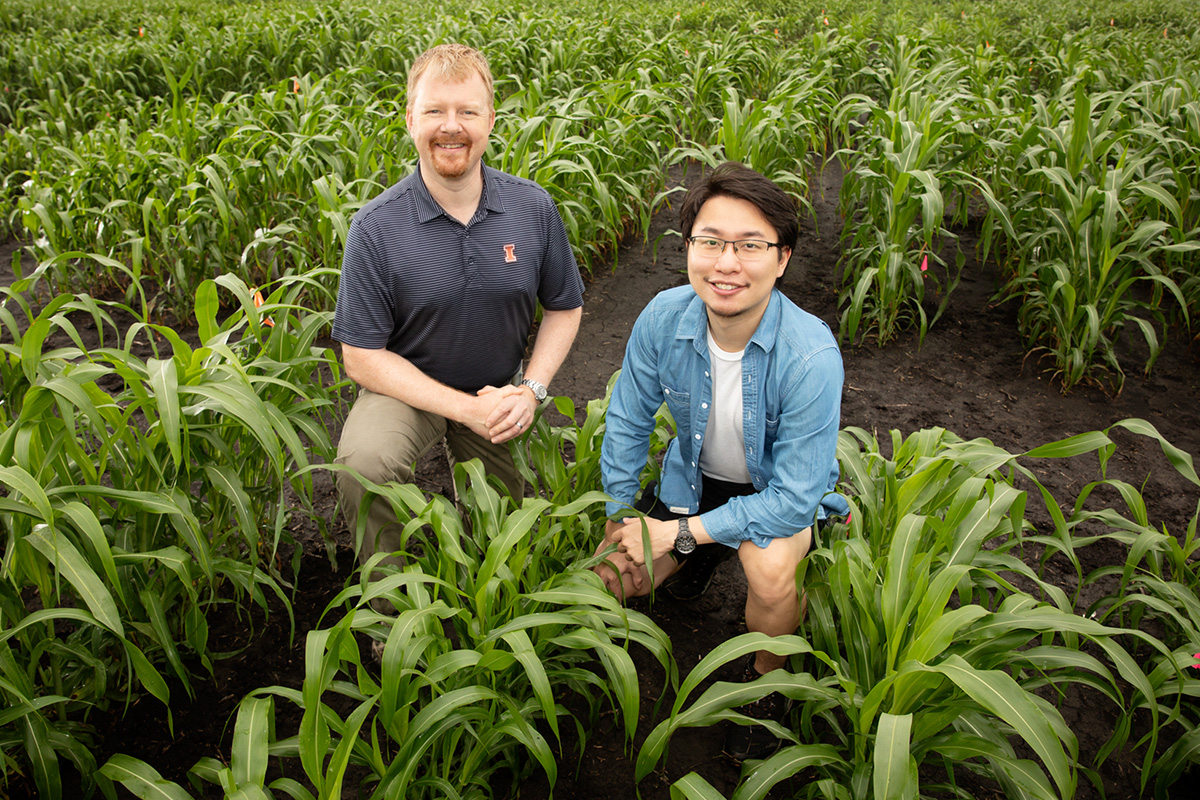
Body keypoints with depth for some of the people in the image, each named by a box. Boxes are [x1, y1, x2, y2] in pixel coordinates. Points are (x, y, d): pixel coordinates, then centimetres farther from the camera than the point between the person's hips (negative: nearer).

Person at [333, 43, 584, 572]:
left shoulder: (534, 209, -10)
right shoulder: (376, 228, -18)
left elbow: (564, 308, 3)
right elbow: (361, 356, -14)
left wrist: (531, 388, -14)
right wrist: (466, 410, -23)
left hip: (500, 393, 3)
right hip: (409, 387, -3)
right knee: (363, 462, -34)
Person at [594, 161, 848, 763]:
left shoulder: (811, 356, -35)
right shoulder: (663, 318, -23)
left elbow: (793, 499, -30)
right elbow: (628, 420, -5)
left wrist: (679, 532, -27)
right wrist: (620, 519, -5)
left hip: (781, 491, -4)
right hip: (695, 476, 4)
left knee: (770, 567, -34)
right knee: (614, 581, -2)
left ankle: (766, 682, -1)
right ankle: (702, 558, 30)